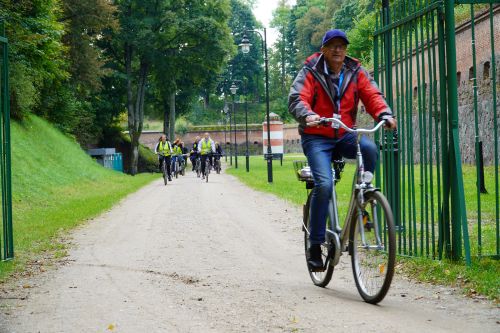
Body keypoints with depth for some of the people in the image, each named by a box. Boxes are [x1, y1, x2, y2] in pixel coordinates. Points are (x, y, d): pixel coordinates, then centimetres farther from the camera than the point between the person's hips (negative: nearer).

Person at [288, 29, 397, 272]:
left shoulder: (356, 72, 6)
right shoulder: (310, 73, -4)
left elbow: (372, 95, -6)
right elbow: (296, 99, -17)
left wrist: (385, 114, -28)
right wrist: (307, 116, -40)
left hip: (345, 135, 3)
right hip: (317, 137, -3)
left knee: (369, 148, -30)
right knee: (324, 184, -23)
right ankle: (315, 245, -13)